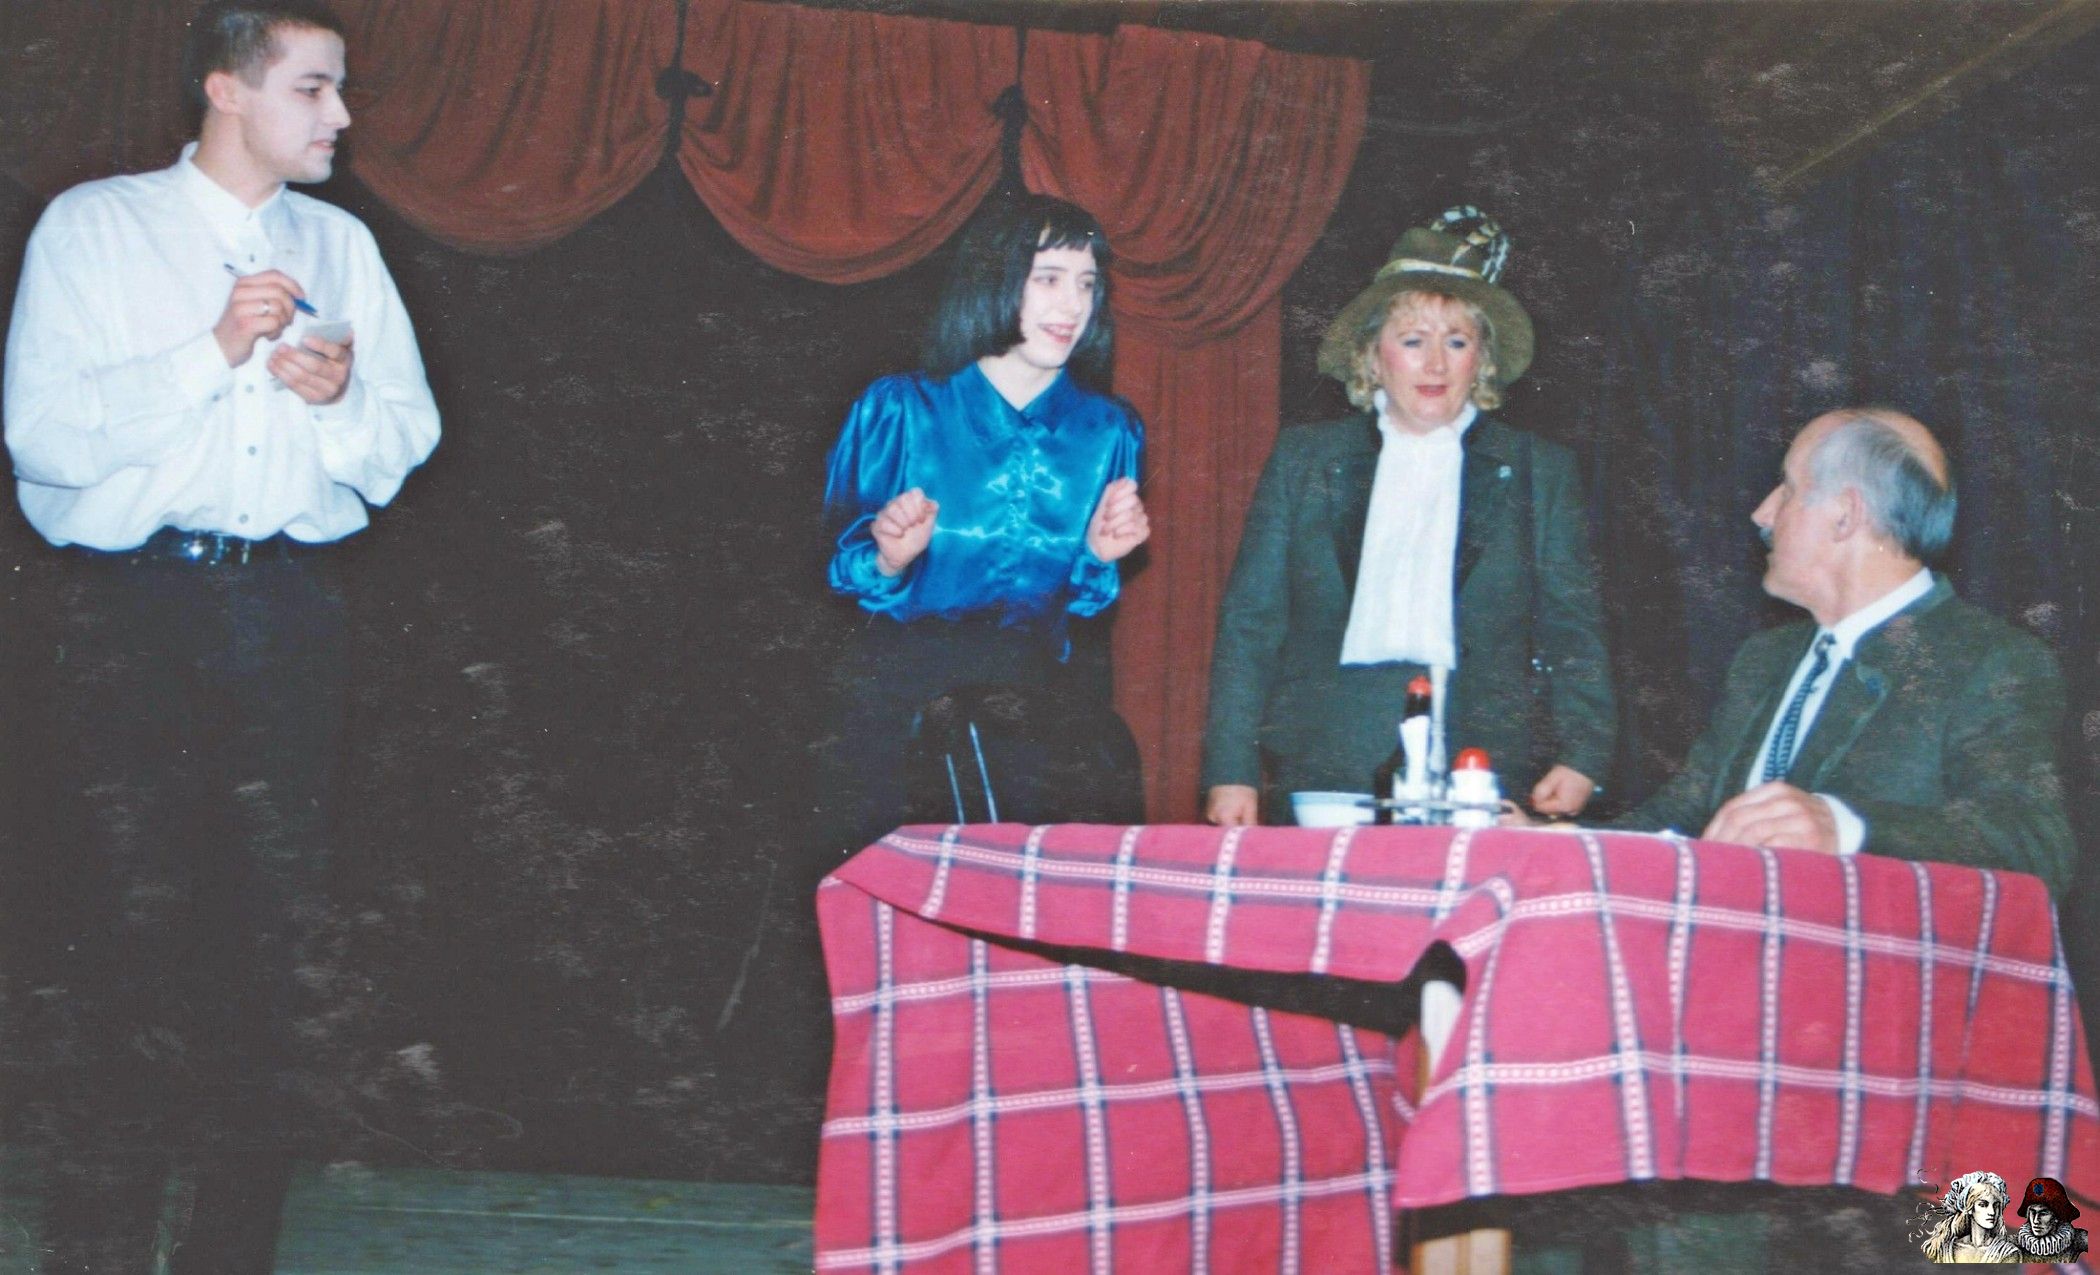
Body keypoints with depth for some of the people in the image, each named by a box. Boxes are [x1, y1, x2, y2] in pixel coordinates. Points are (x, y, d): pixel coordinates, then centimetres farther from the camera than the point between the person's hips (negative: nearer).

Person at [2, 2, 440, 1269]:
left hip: (290, 607, 3)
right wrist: (214, 353, -15)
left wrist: (342, 395, -10)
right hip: (138, 608, -3)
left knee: (271, 927, 3)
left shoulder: (340, 246, 15)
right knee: (147, 922, -5)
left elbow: (405, 439, 11)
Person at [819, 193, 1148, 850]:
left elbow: (1082, 604, 11)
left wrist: (1099, 556, -9)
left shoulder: (1108, 431, 6)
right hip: (899, 707, -2)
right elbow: (841, 569, 2)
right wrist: (890, 560, -18)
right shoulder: (899, 410, -1)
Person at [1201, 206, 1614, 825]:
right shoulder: (1304, 457, 12)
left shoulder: (1540, 472, 12)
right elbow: (1250, 623, 9)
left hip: (1482, 779, 0)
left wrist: (1579, 760, -6)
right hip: (1320, 778, 0)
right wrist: (1230, 772, 1)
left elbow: (1573, 634, 10)